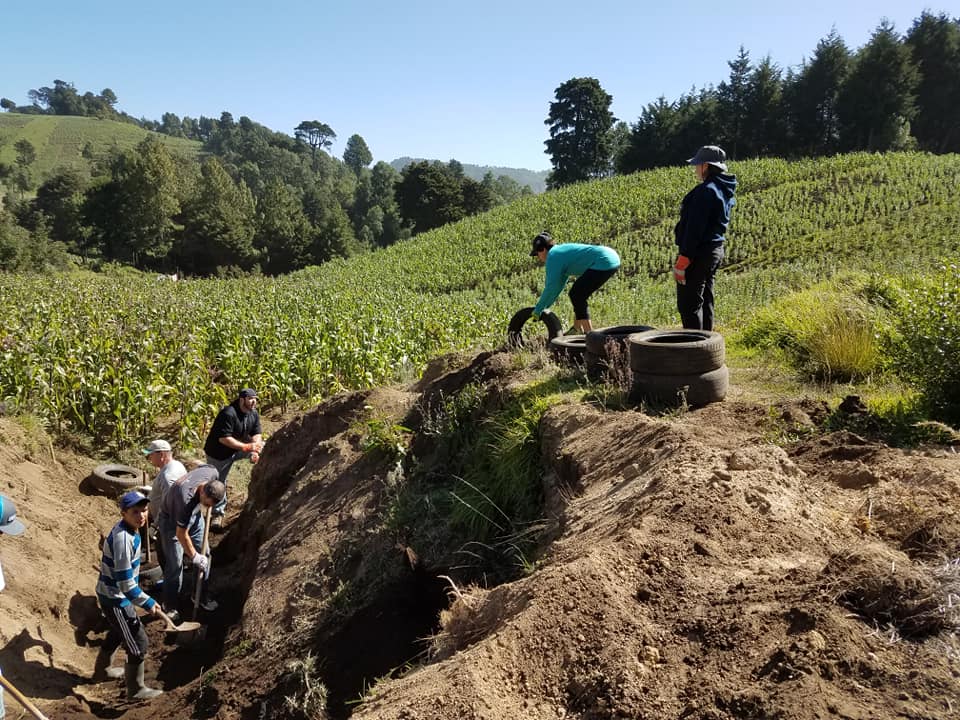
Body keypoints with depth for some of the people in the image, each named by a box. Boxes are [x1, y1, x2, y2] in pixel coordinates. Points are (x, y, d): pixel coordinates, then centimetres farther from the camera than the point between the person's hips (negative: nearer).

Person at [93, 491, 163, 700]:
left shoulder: (130, 529, -2)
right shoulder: (123, 538, -32)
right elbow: (125, 582, -30)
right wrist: (148, 603, -23)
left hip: (114, 594, 10)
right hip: (115, 598, -10)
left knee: (118, 632, 32)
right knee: (138, 643, 2)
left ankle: (101, 670, 54)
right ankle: (136, 690, 19)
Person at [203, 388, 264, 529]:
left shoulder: (254, 414, -5)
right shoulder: (228, 414, -29)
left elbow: (257, 434, -5)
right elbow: (224, 438, -33)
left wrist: (255, 451, -24)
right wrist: (247, 447, -35)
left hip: (239, 447, 6)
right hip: (219, 452, -6)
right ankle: (218, 514, 18)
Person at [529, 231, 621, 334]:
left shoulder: (553, 255, -7)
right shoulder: (562, 251, 21)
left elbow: (551, 287, -10)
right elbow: (559, 284, 26)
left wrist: (538, 310, -2)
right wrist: (544, 306, 27)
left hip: (605, 262, -10)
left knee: (577, 296, -5)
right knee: (578, 295, 17)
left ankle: (589, 334, -4)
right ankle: (577, 329, 27)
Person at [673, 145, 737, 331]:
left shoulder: (705, 191, -17)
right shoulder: (725, 191, 14)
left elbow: (695, 227, -21)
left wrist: (683, 260, -21)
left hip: (699, 253, -10)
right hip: (715, 250, 10)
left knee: (689, 305, -6)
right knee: (705, 302, 17)